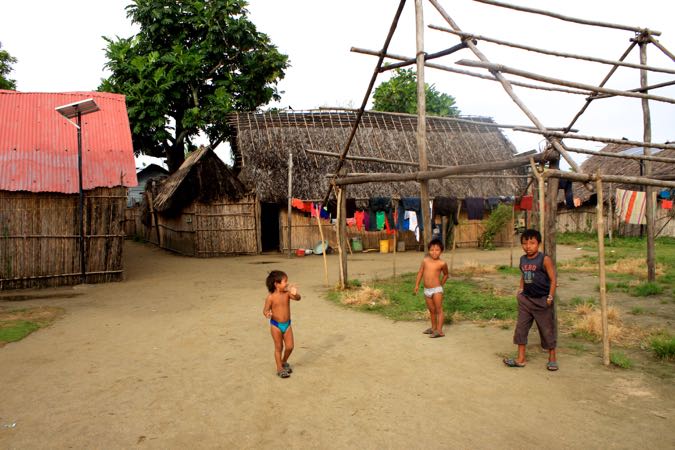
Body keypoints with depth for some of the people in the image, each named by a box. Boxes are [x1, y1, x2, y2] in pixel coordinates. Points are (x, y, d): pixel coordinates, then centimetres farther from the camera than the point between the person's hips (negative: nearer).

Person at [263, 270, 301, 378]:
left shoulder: (287, 293, -5)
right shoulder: (271, 297, -14)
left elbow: (298, 298, -20)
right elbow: (265, 310, -11)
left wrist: (295, 294, -43)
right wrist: (267, 314, -34)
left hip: (287, 324, 4)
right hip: (276, 325, -4)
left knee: (290, 346, 6)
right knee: (279, 347, 6)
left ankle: (284, 362, 34)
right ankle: (280, 368, 20)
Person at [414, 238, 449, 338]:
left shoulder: (442, 263, -9)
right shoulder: (425, 260, 0)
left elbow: (445, 274, 9)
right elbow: (420, 273, 9)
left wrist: (441, 284, 9)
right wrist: (417, 285, 7)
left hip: (437, 289, -5)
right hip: (427, 290, 5)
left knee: (439, 310, -3)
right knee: (431, 310, 17)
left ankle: (439, 330, -2)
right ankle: (433, 328, 31)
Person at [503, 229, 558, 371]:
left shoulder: (545, 259, -12)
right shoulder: (523, 259, 6)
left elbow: (553, 279, -11)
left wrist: (550, 297, -15)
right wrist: (521, 290, 9)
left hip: (542, 301, -6)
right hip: (526, 299, 6)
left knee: (547, 329, 5)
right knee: (521, 327, 5)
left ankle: (552, 359, 22)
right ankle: (520, 359, 13)